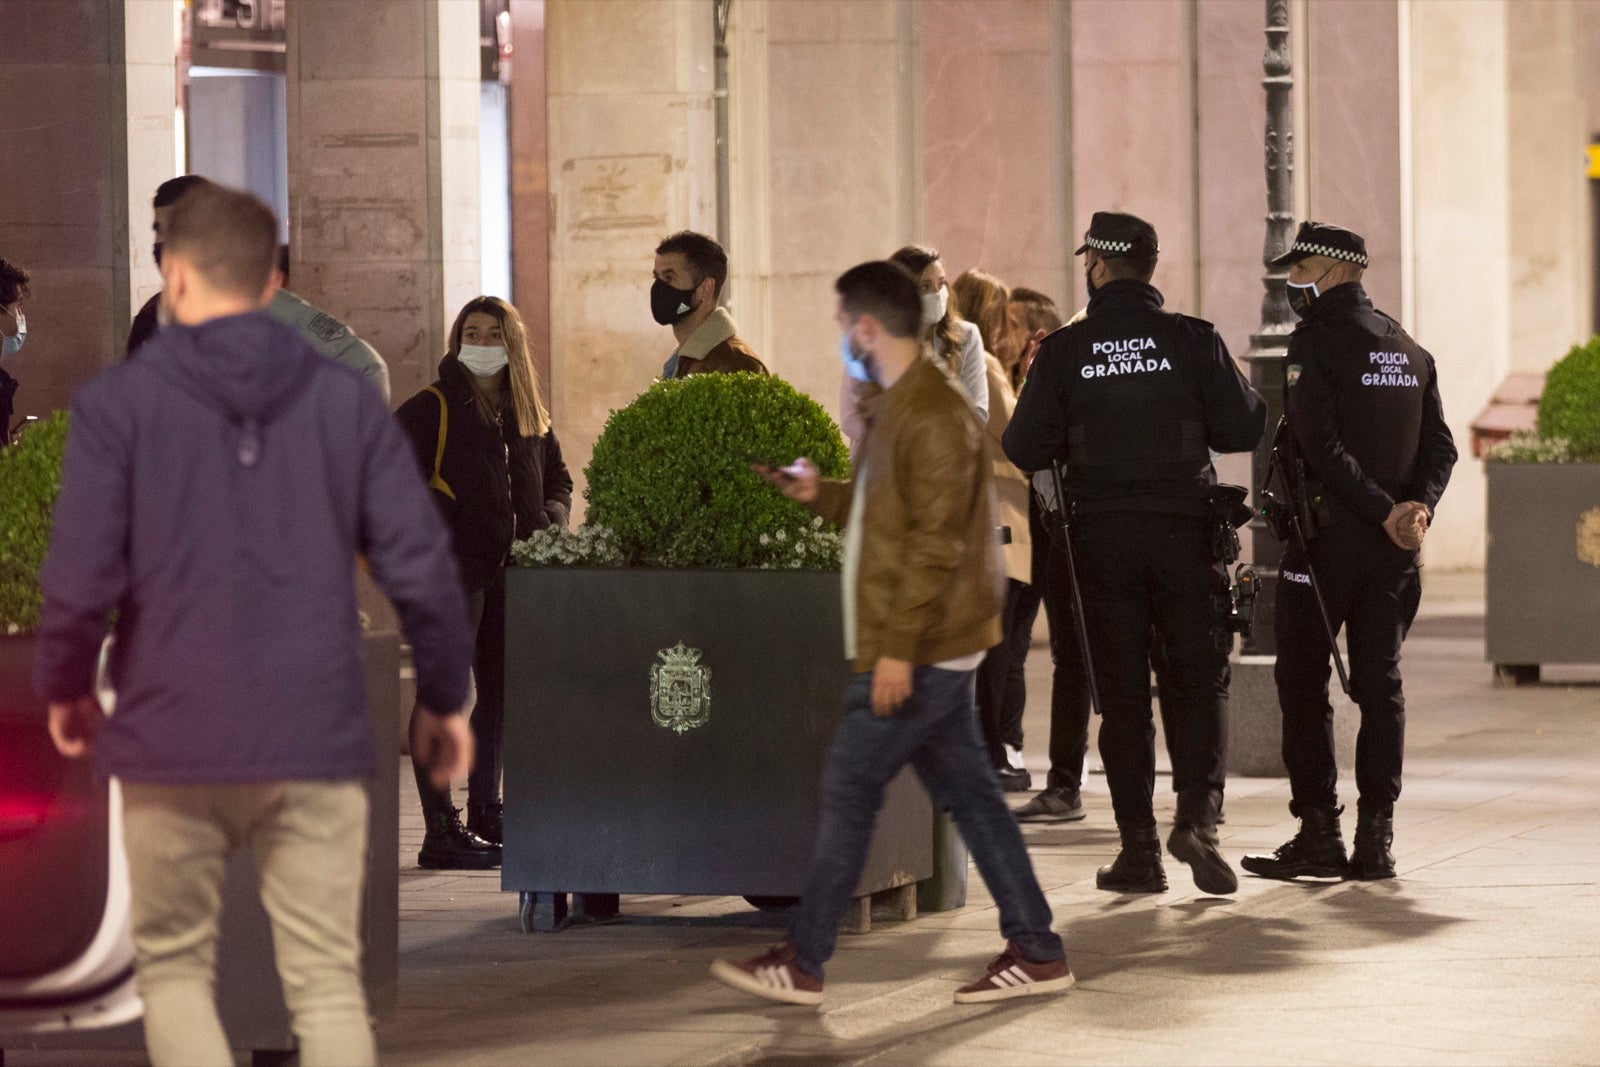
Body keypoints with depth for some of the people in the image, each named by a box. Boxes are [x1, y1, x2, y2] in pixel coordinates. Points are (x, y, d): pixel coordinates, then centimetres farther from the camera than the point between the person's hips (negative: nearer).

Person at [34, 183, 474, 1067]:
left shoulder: (118, 402, -3)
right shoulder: (347, 400, 4)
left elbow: (80, 577, -9)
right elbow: (421, 569, 0)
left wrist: (65, 687, 9)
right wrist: (444, 697, 14)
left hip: (170, 738, -1)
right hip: (316, 744, 2)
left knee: (174, 966, 13)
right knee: (327, 985, 6)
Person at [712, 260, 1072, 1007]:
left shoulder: (932, 418, -18)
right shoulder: (897, 409, 14)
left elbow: (934, 542, -22)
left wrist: (897, 648, -24)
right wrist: (819, 494, 13)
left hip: (917, 652, -10)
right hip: (930, 650, 10)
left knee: (848, 792, -4)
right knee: (967, 793, 10)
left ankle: (802, 963, 3)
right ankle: (1035, 952, 12)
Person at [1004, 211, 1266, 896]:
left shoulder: (1064, 351, -4)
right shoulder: (1194, 341, -4)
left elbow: (1023, 451, -3)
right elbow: (1242, 430, -3)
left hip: (1102, 537, 0)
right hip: (1185, 531, 0)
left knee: (1121, 692, 6)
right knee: (1199, 677, 9)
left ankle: (1138, 846, 3)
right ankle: (1198, 813, -12)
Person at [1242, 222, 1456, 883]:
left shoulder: (1314, 344, -9)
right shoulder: (1410, 351, 13)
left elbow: (1323, 447, -18)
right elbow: (1440, 446, 7)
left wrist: (1385, 512, -15)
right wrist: (1417, 507, -6)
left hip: (1327, 537, -6)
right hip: (1393, 552, 6)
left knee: (1303, 685, 1)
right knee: (1379, 685, 8)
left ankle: (1318, 835, -4)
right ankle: (1376, 838, 6)